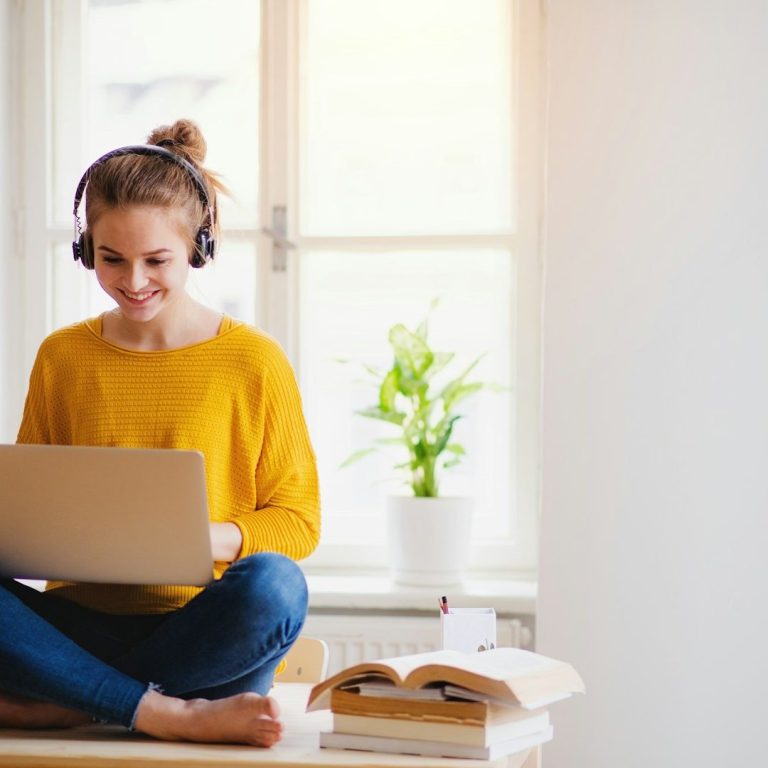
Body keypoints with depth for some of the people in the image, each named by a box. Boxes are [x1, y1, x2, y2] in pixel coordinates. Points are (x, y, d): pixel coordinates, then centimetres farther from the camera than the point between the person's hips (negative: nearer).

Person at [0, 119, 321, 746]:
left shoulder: (253, 361, 2)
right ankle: (174, 714, -27)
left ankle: (58, 703, -22)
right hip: (83, 619, 2)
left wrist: (208, 539, -18)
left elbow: (298, 518, 3)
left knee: (273, 586, -35)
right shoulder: (61, 359, 11)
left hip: (204, 632, -1)